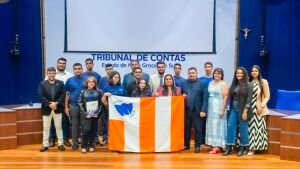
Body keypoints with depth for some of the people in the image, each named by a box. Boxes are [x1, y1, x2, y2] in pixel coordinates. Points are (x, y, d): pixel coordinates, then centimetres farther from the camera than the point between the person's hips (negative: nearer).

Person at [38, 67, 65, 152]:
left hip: (57, 109, 0)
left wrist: (56, 103, -18)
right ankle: (45, 145, 14)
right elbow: (41, 96, -7)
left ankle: (60, 144, 16)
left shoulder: (60, 83, 3)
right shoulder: (42, 84, 1)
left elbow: (63, 95, -5)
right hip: (46, 109, 0)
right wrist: (49, 104, -18)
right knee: (46, 128, 6)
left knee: (59, 127, 8)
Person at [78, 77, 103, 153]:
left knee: (93, 131, 4)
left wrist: (97, 112, -5)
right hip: (86, 115, -2)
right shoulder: (83, 92, 1)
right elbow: (80, 103, -1)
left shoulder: (98, 92, 4)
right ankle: (84, 146, 0)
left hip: (95, 115, 2)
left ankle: (91, 146, 18)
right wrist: (85, 113, -8)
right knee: (86, 130, -12)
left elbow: (101, 103, 6)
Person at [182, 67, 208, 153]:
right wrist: (182, 95, -6)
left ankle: (197, 146, 14)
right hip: (186, 110, 3)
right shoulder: (184, 83, 9)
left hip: (197, 111, -3)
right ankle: (186, 144, 22)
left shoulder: (202, 84, -2)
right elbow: (181, 94, 18)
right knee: (186, 128, 10)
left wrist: (203, 110, -12)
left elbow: (205, 98, -6)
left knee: (198, 129, 3)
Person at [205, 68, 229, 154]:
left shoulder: (223, 84, -8)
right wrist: (206, 108, 6)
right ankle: (214, 145, 15)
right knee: (212, 126, 8)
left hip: (219, 107, -7)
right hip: (210, 107, 7)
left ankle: (217, 146, 3)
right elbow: (208, 96, 11)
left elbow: (225, 98, -13)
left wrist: (222, 110, -18)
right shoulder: (211, 83, 12)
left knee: (217, 126, -3)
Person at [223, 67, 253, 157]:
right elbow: (231, 97, 11)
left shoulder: (248, 85, -6)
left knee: (243, 128, 3)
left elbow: (248, 99, -10)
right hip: (234, 109, 5)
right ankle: (229, 148, 6)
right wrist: (230, 108, 4)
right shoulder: (234, 84, 9)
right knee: (230, 126, 0)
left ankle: (242, 148, 17)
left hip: (243, 110, -5)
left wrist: (245, 112, -15)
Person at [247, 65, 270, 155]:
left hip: (258, 109, -3)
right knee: (248, 128, 3)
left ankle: (252, 148, 1)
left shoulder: (264, 82, -1)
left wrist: (262, 106, -13)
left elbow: (267, 96, -1)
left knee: (256, 128, -3)